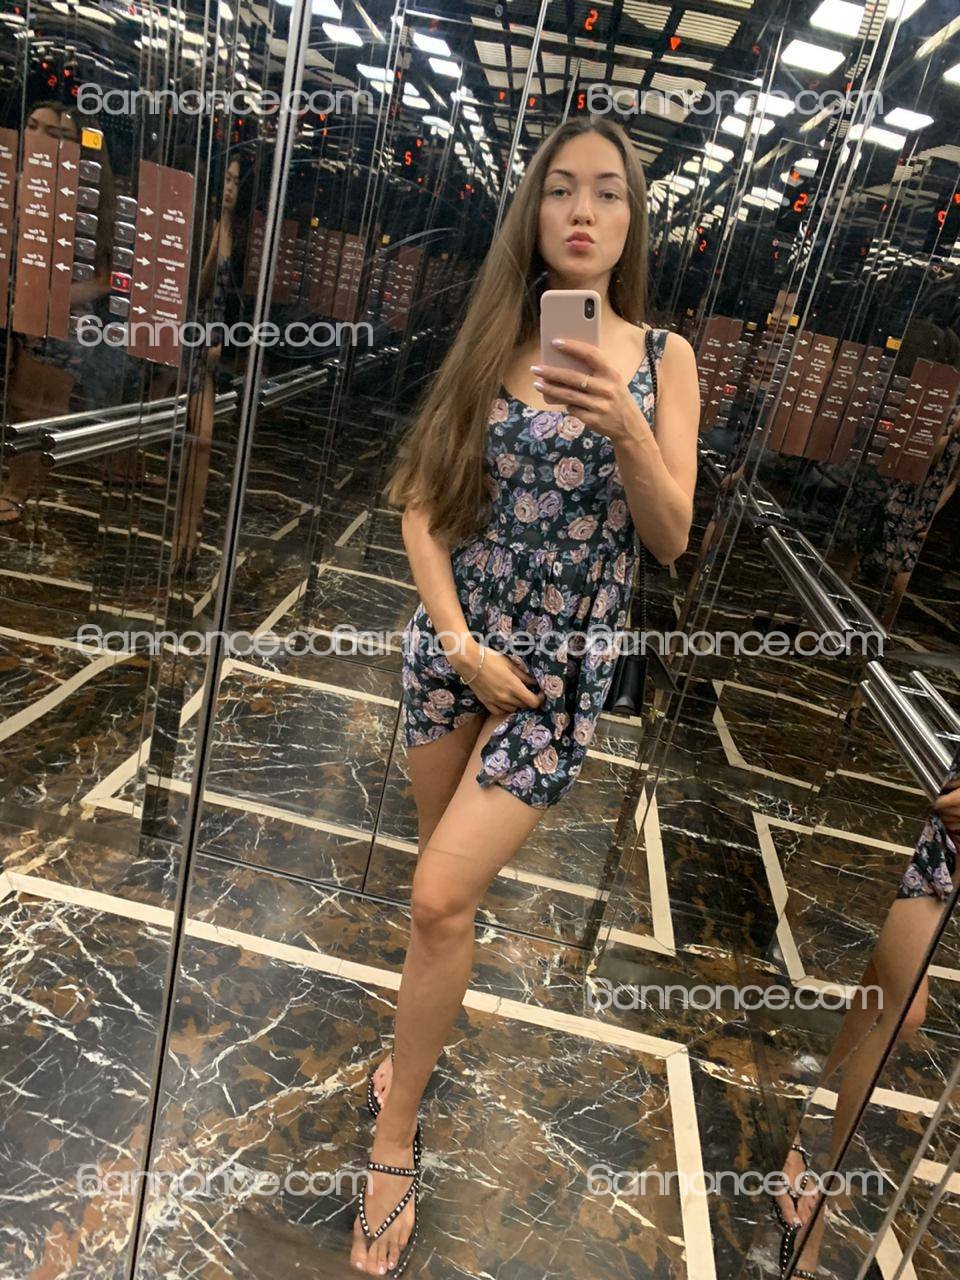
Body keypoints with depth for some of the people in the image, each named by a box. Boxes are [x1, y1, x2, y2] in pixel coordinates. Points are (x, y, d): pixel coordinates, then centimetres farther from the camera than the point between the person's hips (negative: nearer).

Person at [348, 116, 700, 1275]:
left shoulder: (663, 357, -2)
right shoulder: (489, 340, 2)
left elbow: (673, 538, -7)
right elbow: (420, 504, 0)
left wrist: (626, 427, -23)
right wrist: (461, 638, -10)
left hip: (566, 661, -2)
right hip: (452, 639, 3)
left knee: (441, 896, -7)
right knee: (444, 866, 17)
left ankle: (395, 1135, 16)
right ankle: (424, 1037, 44)